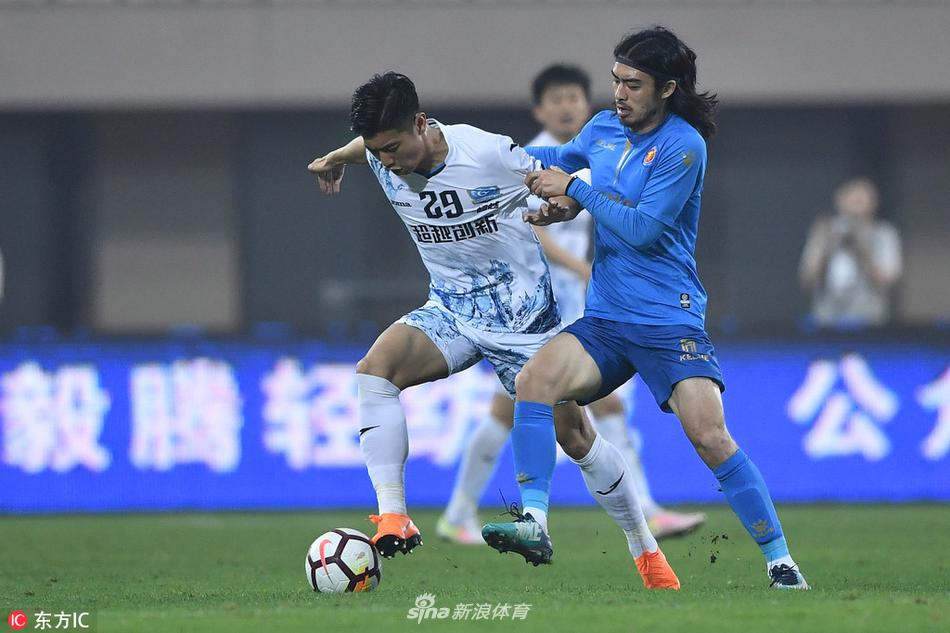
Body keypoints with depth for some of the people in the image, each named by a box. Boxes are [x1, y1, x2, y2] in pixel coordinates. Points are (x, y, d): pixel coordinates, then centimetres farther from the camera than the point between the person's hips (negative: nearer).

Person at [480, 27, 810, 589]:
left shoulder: (683, 147, -11)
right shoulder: (605, 128, 10)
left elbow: (643, 229, -17)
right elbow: (564, 156, 33)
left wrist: (575, 188, -10)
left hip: (670, 321, -6)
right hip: (605, 320, 6)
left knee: (710, 436, -18)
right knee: (534, 379, -21)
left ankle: (781, 563, -5)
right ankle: (533, 522, -19)